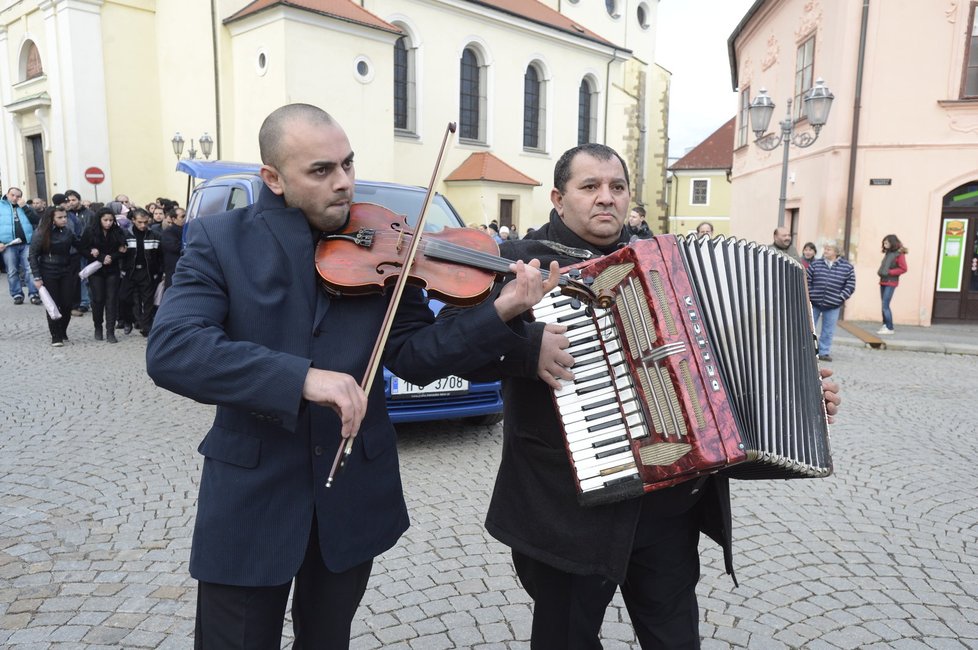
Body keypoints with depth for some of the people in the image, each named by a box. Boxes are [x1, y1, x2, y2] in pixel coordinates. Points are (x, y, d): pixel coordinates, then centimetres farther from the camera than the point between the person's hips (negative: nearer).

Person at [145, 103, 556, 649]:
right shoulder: (220, 240, -8)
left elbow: (414, 358, -7)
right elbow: (169, 351, -22)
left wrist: (501, 312, -22)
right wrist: (302, 377, -33)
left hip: (353, 493, 3)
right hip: (251, 494, -2)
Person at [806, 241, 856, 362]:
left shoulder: (847, 267, 0)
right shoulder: (815, 264, 0)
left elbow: (850, 285, 1)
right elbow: (807, 280, 3)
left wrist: (841, 298, -6)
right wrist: (809, 294, -5)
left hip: (833, 305, 0)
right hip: (814, 303, 0)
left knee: (828, 331, 7)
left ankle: (824, 352, 18)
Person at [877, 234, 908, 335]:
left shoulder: (899, 254, -10)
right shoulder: (888, 253, 13)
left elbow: (903, 269, -13)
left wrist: (889, 272, -17)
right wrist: (880, 271, 5)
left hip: (890, 283, -8)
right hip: (883, 281, 8)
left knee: (885, 306, -10)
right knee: (884, 305, 10)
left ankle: (889, 328, -3)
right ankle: (885, 325, 16)